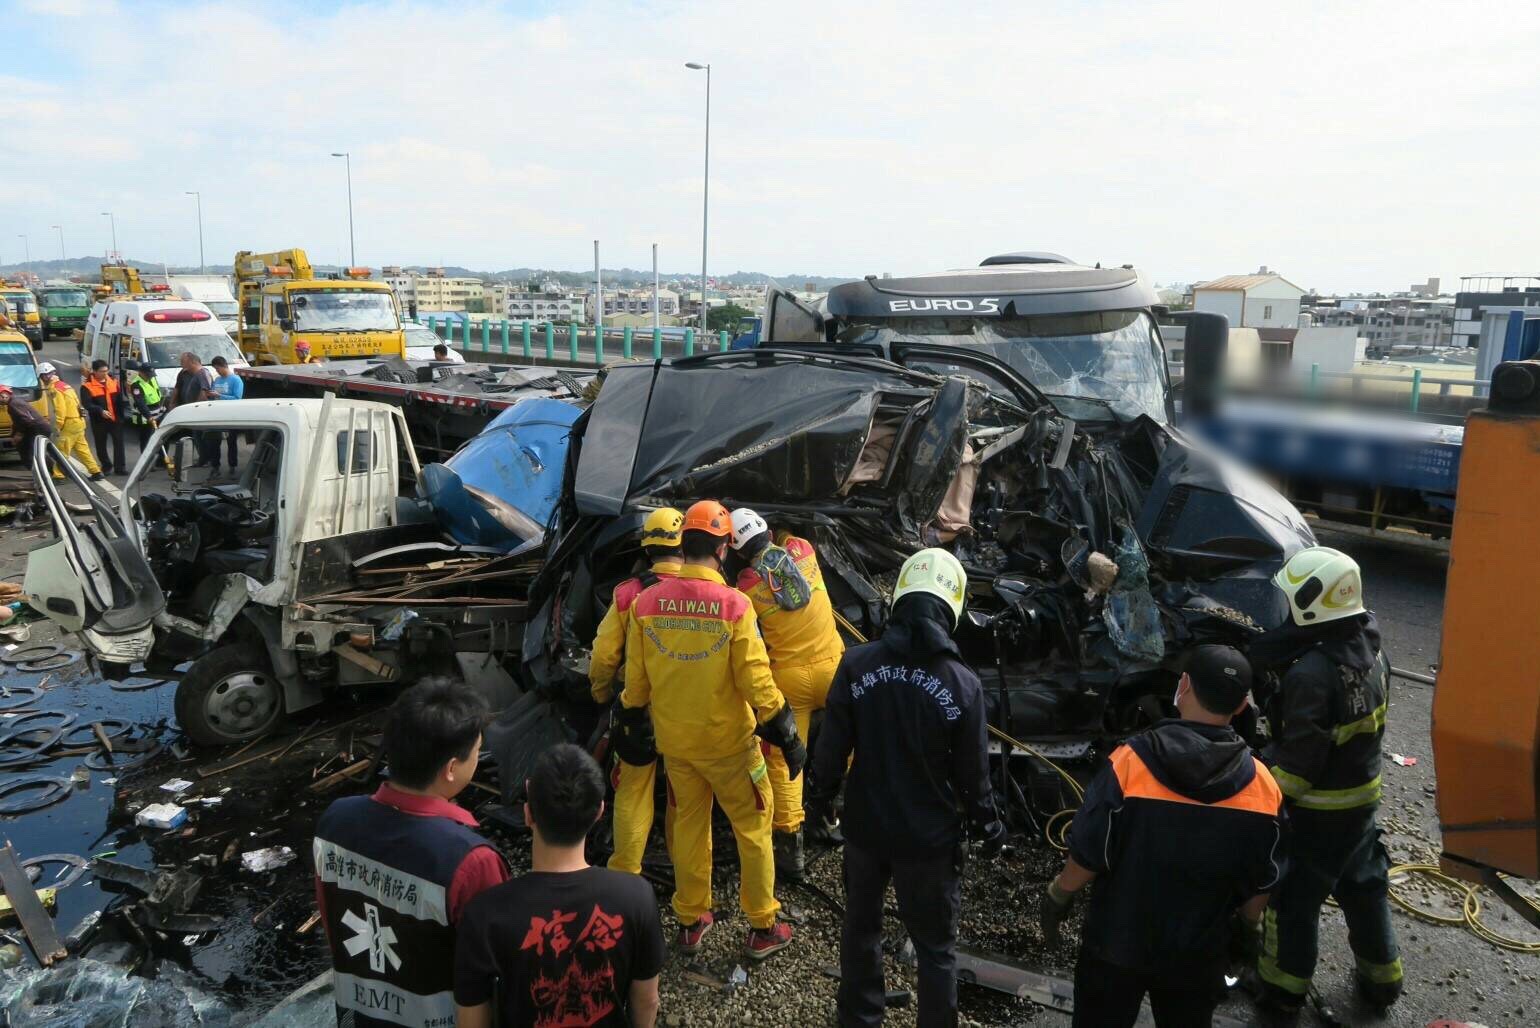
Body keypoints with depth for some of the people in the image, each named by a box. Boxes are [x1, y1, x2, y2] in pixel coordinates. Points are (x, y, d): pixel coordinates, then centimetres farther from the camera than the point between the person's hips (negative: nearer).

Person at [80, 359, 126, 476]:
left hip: (115, 419, 3)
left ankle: (120, 467, 7)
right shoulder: (87, 386, -8)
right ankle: (106, 466, 20)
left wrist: (122, 415, 9)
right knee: (101, 445, 7)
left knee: (119, 443, 2)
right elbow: (86, 404, -16)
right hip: (99, 421, -3)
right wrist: (100, 411, -30)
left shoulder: (113, 381, 7)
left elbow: (120, 399, 13)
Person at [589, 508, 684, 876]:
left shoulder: (627, 594, -10)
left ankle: (625, 870, 23)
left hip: (638, 710, 0)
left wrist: (601, 693, 13)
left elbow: (604, 655, -6)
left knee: (633, 791, 14)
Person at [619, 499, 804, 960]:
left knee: (688, 826, 20)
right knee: (753, 829, 14)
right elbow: (756, 682, -17)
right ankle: (762, 927, 25)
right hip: (728, 742, -4)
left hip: (674, 741, 4)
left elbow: (635, 682, 0)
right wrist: (787, 736, -6)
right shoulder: (733, 604, -20)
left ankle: (690, 922, 34)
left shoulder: (645, 602, -8)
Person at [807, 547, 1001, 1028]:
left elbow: (832, 746, -8)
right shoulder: (963, 684, -18)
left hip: (865, 825, 3)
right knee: (936, 946, 16)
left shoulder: (856, 664, -16)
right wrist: (987, 826, 9)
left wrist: (819, 796, 10)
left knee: (860, 925, 25)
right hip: (929, 836, -2)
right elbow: (972, 772, -9)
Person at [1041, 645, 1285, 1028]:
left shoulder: (1131, 762, -24)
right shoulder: (1263, 787, -13)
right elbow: (1260, 883, -2)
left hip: (1117, 943, -2)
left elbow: (1088, 857, -17)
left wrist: (1057, 897, 2)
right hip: (1199, 953, 2)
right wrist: (1249, 926, 18)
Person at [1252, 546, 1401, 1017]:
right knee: (1363, 886, 25)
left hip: (1318, 809, -8)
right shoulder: (1371, 650, -5)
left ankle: (1282, 987, 25)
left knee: (1293, 896, 10)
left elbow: (1297, 760, -26)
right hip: (1364, 795, 8)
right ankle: (1381, 977, 42)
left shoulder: (1311, 674, -31)